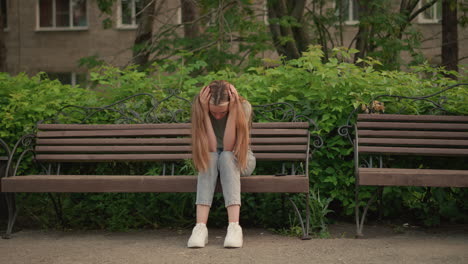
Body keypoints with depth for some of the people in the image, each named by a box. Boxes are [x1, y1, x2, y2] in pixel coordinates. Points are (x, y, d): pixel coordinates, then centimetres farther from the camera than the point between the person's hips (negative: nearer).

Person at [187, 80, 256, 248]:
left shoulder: (243, 106, -21)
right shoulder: (199, 108, -18)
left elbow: (228, 147, -29)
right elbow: (211, 148, -26)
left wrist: (232, 111, -35)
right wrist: (205, 112, -33)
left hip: (240, 159, -1)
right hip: (212, 161, 1)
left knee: (226, 156, -35)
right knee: (210, 158, -35)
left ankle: (234, 227, -48)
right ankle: (200, 227, -46)